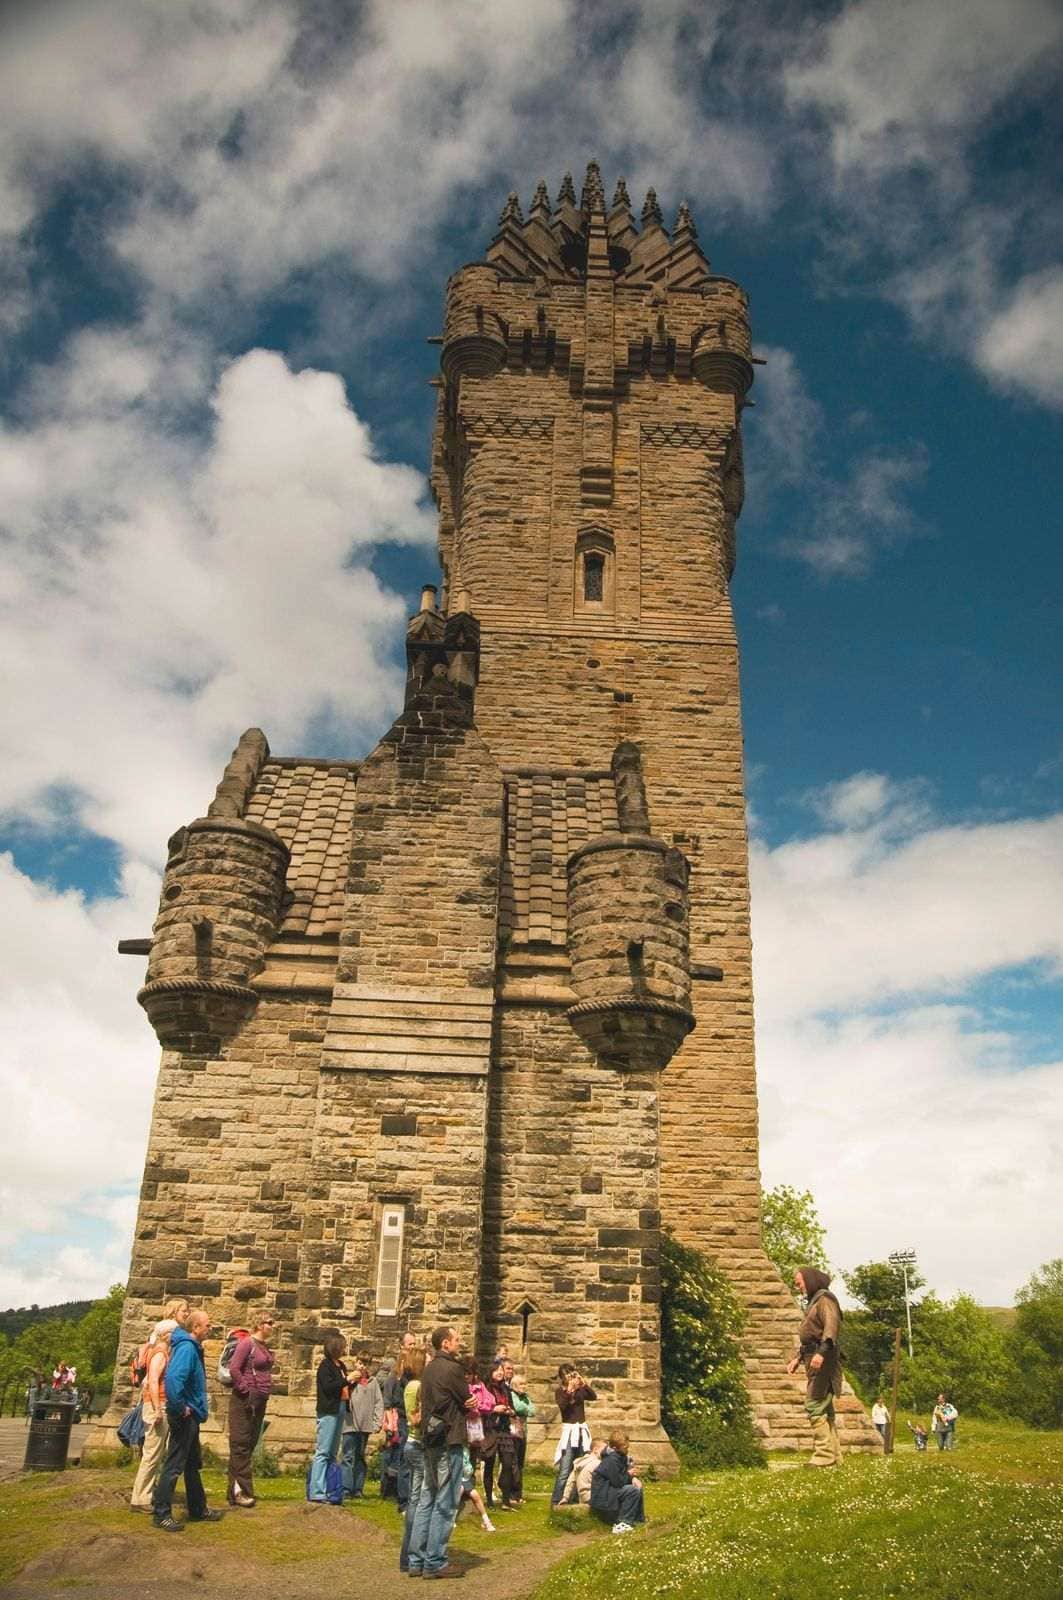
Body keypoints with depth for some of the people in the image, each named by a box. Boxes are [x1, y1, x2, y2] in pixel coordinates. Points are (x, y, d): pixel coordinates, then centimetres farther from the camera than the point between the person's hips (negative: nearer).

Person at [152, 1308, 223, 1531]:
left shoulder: (193, 1347, 10)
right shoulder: (187, 1348, -21)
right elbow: (173, 1378, -35)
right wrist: (180, 1408, -25)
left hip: (191, 1416, 10)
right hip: (184, 1418, -10)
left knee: (193, 1464, 18)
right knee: (174, 1466, -2)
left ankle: (198, 1509, 29)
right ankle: (161, 1514, 5)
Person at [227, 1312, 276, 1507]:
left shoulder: (265, 1347, 12)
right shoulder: (247, 1343, -12)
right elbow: (234, 1368, -20)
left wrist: (266, 1390, 12)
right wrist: (245, 1389, -16)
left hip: (259, 1401, 8)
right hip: (244, 1401, -8)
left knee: (250, 1445, 10)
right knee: (241, 1445, -4)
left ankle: (237, 1490, 17)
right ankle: (240, 1491, -2)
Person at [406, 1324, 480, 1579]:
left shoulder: (429, 1369, 14)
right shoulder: (452, 1368, -14)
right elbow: (467, 1402, -8)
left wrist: (466, 1405, 1)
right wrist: (471, 1405, 13)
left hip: (430, 1440, 9)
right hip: (449, 1441, -9)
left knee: (426, 1501, 12)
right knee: (445, 1504, -2)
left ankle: (417, 1560, 16)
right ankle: (435, 1563, 2)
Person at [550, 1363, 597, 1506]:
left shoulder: (581, 1390, 7)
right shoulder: (560, 1391, -1)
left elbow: (594, 1396, -10)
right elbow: (562, 1405, -20)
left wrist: (584, 1384, -21)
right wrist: (569, 1391, -27)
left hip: (582, 1430, 4)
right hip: (569, 1430, -4)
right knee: (564, 1471, -11)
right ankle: (556, 1501, -6)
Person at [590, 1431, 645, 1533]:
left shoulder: (620, 1456, 6)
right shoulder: (611, 1460, -24)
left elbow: (625, 1471, 15)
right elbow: (618, 1482, -26)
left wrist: (633, 1478, -6)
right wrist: (629, 1475, -8)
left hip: (609, 1488, 10)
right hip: (602, 1497, -10)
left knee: (638, 1486, 10)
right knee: (633, 1491, -22)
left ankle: (639, 1519, 15)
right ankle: (621, 1525, -18)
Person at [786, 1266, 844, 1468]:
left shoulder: (825, 1299, -8)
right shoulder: (813, 1302, 22)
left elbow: (832, 1326, -23)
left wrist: (822, 1352, -34)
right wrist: (798, 1358, 23)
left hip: (823, 1360, -10)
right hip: (814, 1359, 10)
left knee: (814, 1406, -13)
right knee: (824, 1408, 12)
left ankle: (825, 1454, -12)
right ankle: (834, 1455, 17)